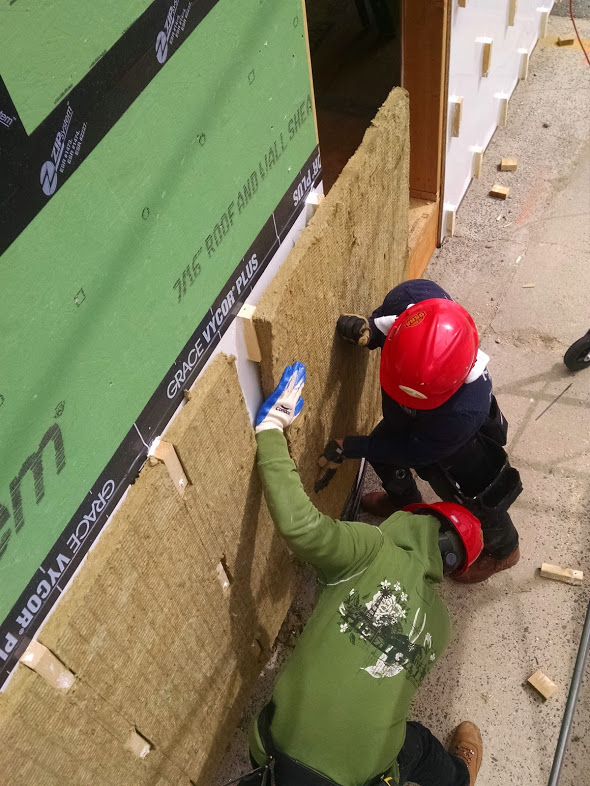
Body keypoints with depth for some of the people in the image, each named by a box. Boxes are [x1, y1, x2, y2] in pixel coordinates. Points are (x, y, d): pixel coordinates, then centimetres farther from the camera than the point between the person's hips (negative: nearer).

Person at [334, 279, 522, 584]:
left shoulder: (464, 411, -48)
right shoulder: (411, 297, -39)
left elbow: (415, 450, -28)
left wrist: (352, 447, -21)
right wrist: (370, 330, -30)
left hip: (455, 450, -6)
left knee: (475, 501, 19)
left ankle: (503, 549, 54)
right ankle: (405, 500, 64)